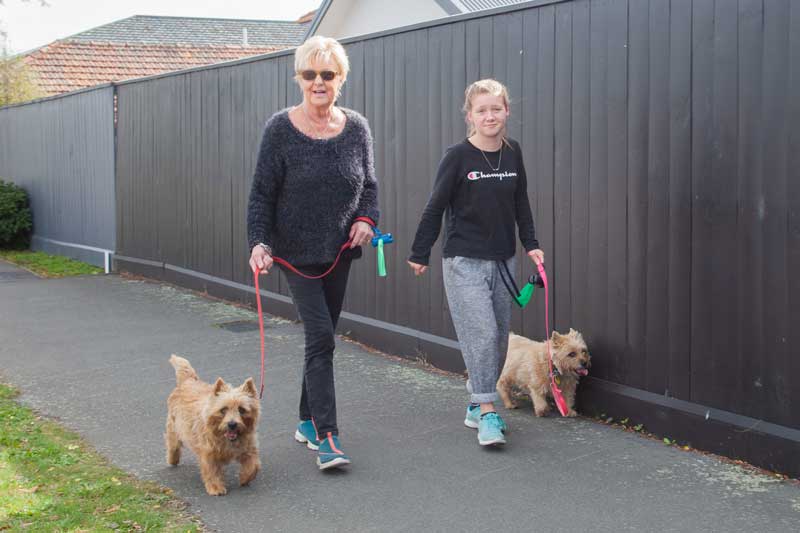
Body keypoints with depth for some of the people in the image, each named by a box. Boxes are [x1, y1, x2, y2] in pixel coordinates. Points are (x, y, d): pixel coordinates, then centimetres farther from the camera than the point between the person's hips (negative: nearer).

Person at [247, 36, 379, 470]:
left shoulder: (356, 128, 1)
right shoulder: (281, 128, -10)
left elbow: (369, 186, 11)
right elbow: (262, 193, -8)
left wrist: (367, 219, -8)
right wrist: (259, 242, -20)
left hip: (339, 252, 4)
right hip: (297, 253, -4)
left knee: (320, 338, 14)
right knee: (321, 337, -13)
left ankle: (307, 421, 29)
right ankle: (327, 436, -10)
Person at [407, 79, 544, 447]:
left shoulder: (512, 153, 3)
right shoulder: (458, 156, -10)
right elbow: (435, 208, -5)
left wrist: (531, 244, 9)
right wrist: (419, 255, -1)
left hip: (502, 260, 5)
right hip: (464, 261, -5)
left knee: (499, 336, 8)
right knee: (481, 333, -12)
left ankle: (477, 406, 21)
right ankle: (487, 411, -4)